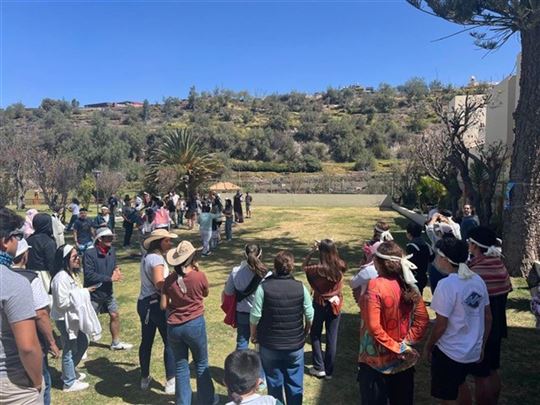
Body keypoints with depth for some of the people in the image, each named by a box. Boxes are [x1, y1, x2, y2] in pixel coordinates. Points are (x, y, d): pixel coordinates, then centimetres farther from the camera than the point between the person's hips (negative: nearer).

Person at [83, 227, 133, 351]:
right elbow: (89, 275, -26)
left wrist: (117, 271, -15)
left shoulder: (112, 250, -2)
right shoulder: (89, 254, -22)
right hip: (94, 294, -7)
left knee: (115, 315, 15)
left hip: (108, 292, 7)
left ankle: (116, 343, 33)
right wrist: (110, 278, -23)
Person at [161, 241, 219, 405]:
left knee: (181, 366, 16)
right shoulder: (200, 276, -13)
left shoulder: (169, 279, -6)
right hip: (195, 325, -2)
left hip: (173, 327, 2)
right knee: (201, 364, 17)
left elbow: (164, 305, -2)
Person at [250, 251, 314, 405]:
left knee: (274, 383, 16)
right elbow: (309, 316, -4)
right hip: (295, 344, 1)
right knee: (295, 384, 17)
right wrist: (305, 332, 16)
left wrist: (254, 335, 7)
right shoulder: (300, 287, -10)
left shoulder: (264, 287, -16)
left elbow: (255, 316, -12)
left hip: (269, 345, -1)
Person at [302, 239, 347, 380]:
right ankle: (329, 371, 22)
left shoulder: (319, 269, -24)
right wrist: (329, 247, 1)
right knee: (332, 338, 12)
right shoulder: (340, 266, -12)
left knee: (315, 336, 17)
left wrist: (312, 251, -13)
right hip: (335, 305, 4)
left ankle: (319, 368, 20)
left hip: (320, 305, -3)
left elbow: (304, 267, -6)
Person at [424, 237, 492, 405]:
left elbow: (441, 325, -19)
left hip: (449, 352, -7)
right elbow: (488, 317, 6)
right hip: (473, 351, 7)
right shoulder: (478, 280, -2)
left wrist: (428, 346, -3)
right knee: (459, 383, 32)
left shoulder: (447, 284, -23)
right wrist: (482, 345, 18)